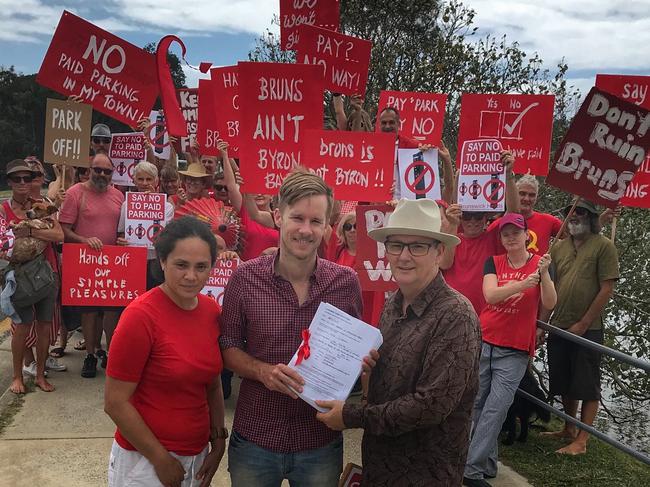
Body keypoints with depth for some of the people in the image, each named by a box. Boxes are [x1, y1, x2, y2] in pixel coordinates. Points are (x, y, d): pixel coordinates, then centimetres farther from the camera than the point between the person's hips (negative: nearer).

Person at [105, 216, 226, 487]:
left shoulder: (212, 310, -2)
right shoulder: (141, 316, -19)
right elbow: (115, 403, -17)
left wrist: (218, 442, 2)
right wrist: (162, 459, -13)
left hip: (197, 456, 6)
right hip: (145, 459, -6)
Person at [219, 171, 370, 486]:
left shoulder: (346, 282, -5)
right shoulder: (246, 278, -8)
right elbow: (227, 346, -1)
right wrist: (262, 371, -18)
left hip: (321, 443, 1)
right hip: (254, 438, 0)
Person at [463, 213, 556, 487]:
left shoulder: (540, 263, 1)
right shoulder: (493, 262, 4)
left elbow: (549, 304, -11)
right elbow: (490, 295, -14)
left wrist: (544, 273, -28)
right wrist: (522, 284, -29)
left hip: (515, 351, -2)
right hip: (484, 342, 2)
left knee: (496, 408, -9)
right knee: (478, 405, 7)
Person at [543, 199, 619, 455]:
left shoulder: (604, 246, -6)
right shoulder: (559, 247, 9)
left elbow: (607, 289, -10)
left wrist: (582, 324, -12)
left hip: (588, 329, -5)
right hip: (559, 327, 5)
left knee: (587, 386, 2)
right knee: (565, 383, 14)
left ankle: (581, 441, 8)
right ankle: (569, 429, 30)